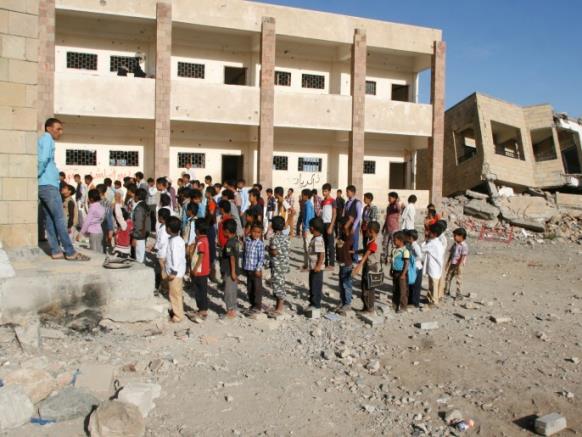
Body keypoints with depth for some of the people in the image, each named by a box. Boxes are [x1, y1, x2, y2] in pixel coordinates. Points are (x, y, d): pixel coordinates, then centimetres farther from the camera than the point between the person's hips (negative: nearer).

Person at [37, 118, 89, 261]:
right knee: (59, 219, -8)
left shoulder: (41, 140, 22)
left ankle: (56, 251, 8)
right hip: (49, 185, -9)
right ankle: (70, 252, -7)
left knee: (49, 220, 7)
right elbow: (43, 159, -21)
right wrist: (38, 174, -10)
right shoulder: (47, 138, -6)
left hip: (42, 186, 9)